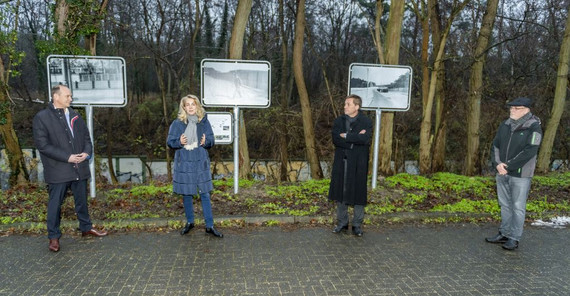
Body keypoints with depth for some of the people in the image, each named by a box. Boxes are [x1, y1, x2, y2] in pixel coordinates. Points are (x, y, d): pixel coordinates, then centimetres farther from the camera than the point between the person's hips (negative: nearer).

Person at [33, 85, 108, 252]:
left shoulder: (75, 116, 11)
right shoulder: (41, 118, -6)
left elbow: (86, 137, 15)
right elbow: (42, 144, -13)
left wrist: (87, 152, -6)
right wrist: (68, 157, -18)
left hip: (79, 168, 5)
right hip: (58, 170, -5)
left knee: (82, 200, 17)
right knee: (55, 203, 6)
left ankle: (86, 227, 32)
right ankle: (54, 236, 20)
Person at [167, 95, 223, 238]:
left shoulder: (204, 121, 2)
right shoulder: (177, 123, -1)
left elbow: (211, 140, 6)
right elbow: (170, 141, 1)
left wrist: (206, 142, -16)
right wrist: (179, 142, -20)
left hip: (200, 163, 0)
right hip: (184, 163, 0)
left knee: (205, 194, 1)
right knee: (186, 194, 11)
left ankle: (210, 226, 11)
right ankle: (189, 222, 30)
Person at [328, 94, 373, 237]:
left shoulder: (366, 122, -2)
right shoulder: (339, 121, 7)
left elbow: (365, 139, -19)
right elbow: (335, 139, -8)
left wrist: (346, 136, -13)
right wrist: (356, 138, -14)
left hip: (358, 163, -3)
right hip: (341, 162, 3)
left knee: (358, 192, 2)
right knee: (340, 192, 8)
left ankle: (357, 225, 15)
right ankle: (342, 222, 22)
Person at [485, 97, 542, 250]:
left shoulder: (534, 128, -11)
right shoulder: (505, 125, 6)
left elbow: (529, 152, -18)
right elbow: (496, 145, 5)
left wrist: (508, 167, -18)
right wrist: (497, 163, -11)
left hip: (520, 175, -6)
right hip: (502, 173, 6)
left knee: (518, 207, 2)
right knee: (505, 205, 13)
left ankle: (514, 238, 11)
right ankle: (504, 234, 24)